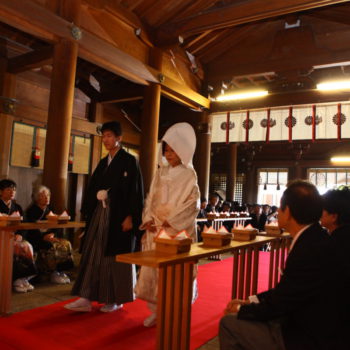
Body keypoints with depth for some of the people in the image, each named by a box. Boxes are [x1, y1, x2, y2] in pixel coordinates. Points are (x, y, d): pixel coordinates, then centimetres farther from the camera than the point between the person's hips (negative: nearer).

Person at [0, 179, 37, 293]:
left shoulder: (17, 207, 16)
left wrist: (20, 235, -10)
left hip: (15, 237, 4)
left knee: (27, 246, -24)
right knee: (18, 248, -31)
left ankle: (24, 278, -20)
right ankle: (17, 279, -21)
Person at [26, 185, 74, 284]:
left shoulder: (49, 209, 15)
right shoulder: (31, 210, -4)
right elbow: (32, 229, -12)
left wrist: (52, 234, -9)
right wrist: (44, 237, -25)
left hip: (49, 238, 6)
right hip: (36, 240, -6)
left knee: (66, 244, -17)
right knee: (51, 246, -30)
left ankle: (61, 271, -14)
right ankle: (54, 273, -19)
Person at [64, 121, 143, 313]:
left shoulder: (129, 161, -5)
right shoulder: (103, 162, 15)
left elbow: (135, 190, -11)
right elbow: (93, 188, 15)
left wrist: (130, 216, -18)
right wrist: (87, 212, 9)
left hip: (119, 215, -6)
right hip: (100, 213, 7)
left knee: (117, 257, 2)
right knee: (93, 254, 4)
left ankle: (117, 299, 15)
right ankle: (86, 298, 9)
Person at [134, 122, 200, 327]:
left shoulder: (189, 175, -3)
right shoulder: (161, 172, 12)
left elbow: (192, 205, -9)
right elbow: (151, 198, 13)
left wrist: (169, 221, -15)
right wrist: (148, 219, -2)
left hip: (177, 230, -5)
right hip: (155, 230, 5)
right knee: (152, 269, 5)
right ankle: (157, 311, 19)